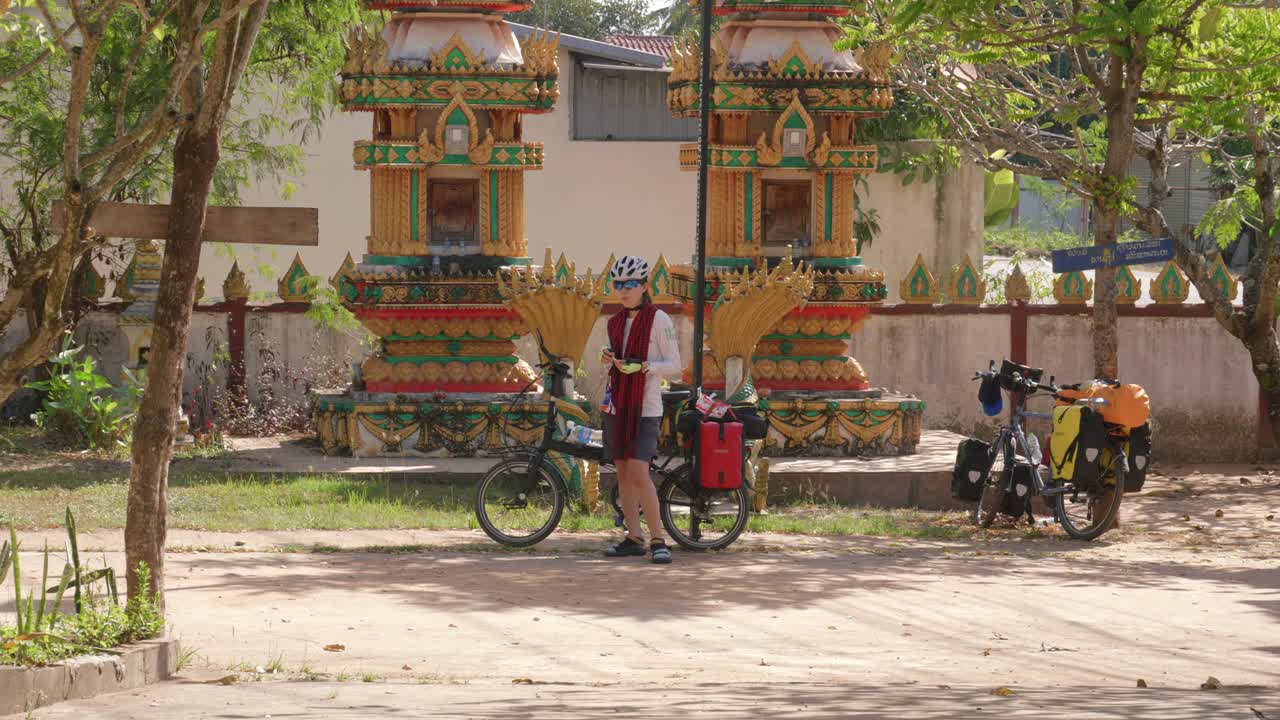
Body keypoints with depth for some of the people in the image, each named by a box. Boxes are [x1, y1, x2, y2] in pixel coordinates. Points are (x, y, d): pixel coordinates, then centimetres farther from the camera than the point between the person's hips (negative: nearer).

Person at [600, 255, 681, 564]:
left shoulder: (659, 320, -6)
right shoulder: (616, 322, 14)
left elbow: (674, 366, -8)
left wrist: (646, 366, -25)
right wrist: (609, 360, 1)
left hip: (645, 408, -7)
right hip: (617, 403, 7)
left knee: (638, 472, -16)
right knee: (623, 472, 5)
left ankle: (658, 540, -13)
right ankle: (634, 538, 10)